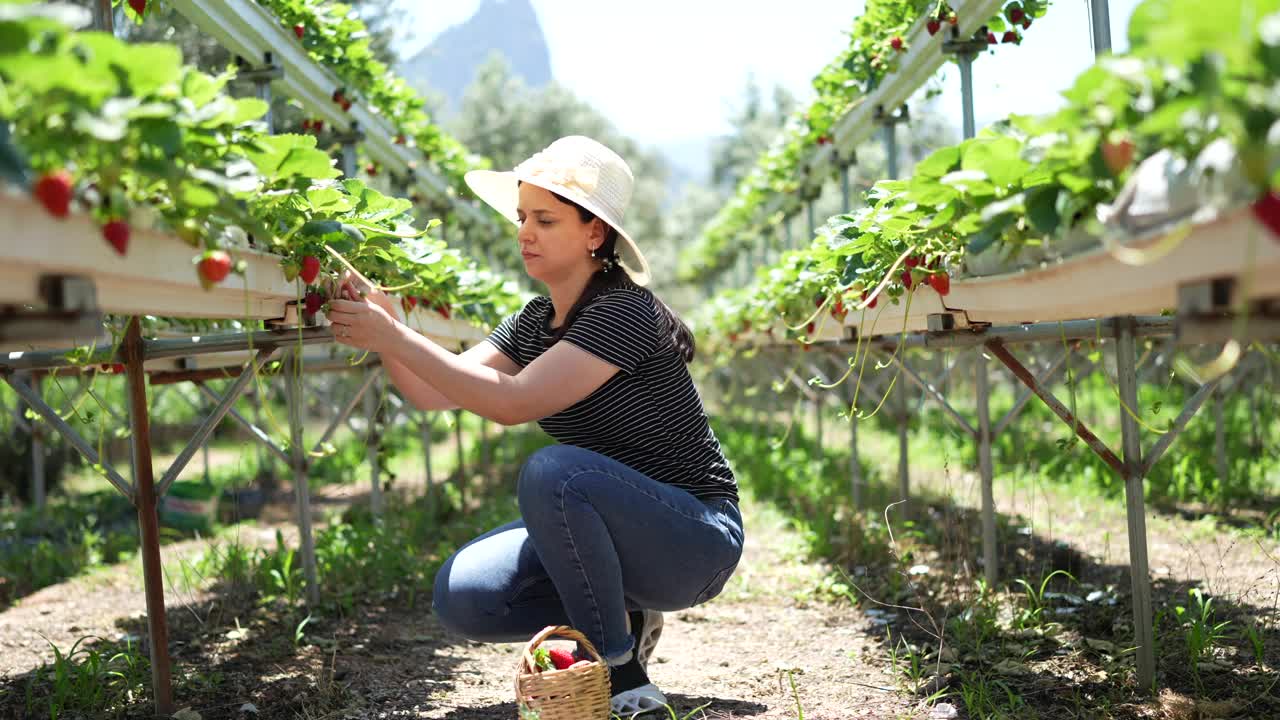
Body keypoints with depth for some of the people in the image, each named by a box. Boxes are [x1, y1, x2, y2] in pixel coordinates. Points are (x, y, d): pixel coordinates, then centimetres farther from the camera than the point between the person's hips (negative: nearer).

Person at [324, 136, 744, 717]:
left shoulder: (624, 311, -20)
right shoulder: (538, 320, 6)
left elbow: (512, 402, -30)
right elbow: (436, 393, -1)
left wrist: (395, 337, -29)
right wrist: (383, 331, -19)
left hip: (694, 538, -7)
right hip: (612, 532, 7)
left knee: (552, 470, -34)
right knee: (461, 596, -14)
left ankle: (618, 671, -16)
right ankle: (618, 617, 10)